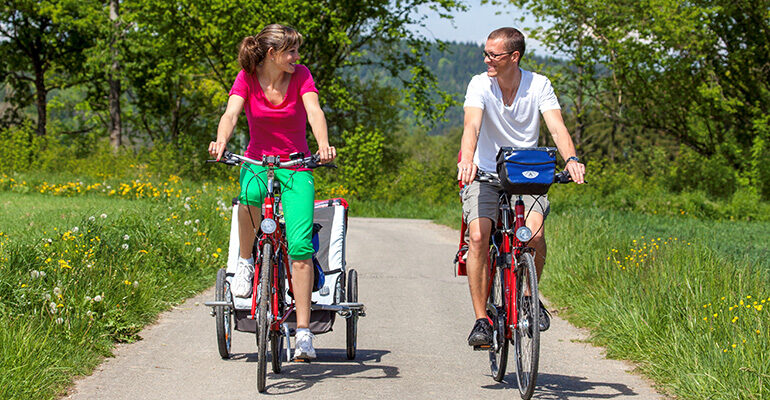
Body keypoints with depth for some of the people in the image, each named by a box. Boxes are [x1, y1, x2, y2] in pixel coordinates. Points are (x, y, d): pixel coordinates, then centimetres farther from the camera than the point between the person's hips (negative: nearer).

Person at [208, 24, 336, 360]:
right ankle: (245, 261, -11)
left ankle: (303, 332, -13)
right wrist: (220, 142, -43)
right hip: (257, 162, 0)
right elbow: (231, 114, -21)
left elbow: (314, 112, -22)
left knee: (301, 245, -16)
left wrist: (324, 145, -42)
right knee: (250, 195, -38)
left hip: (295, 166, 0)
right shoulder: (247, 79, -6)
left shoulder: (300, 75, -6)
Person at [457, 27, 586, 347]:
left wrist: (571, 159, -39)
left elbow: (557, 127, -18)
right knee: (478, 237, -23)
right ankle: (481, 320, -13)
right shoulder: (480, 85, -10)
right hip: (486, 176, 0)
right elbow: (472, 125, -26)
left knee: (535, 233, -26)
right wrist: (467, 160, -47)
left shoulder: (538, 86, -6)